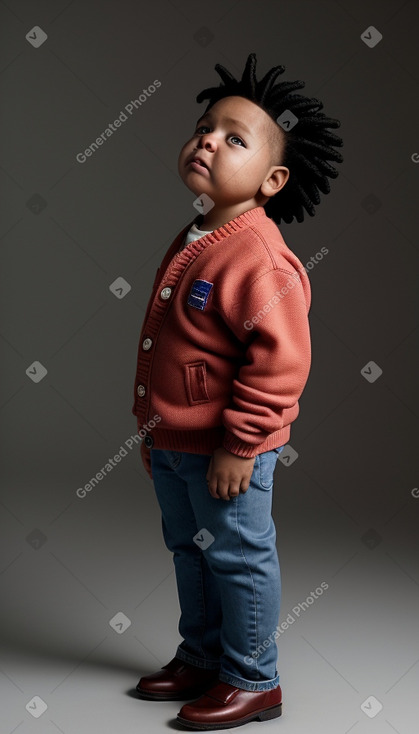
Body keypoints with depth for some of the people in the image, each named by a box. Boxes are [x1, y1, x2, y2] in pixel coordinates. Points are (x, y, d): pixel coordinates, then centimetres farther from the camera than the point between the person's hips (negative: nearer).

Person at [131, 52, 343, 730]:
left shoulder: (257, 256, -23)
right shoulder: (192, 242, 8)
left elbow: (279, 360, -27)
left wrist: (238, 445, -22)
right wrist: (152, 427, 21)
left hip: (225, 451, -9)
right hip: (173, 444, 10)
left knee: (237, 559, 6)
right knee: (189, 552, 21)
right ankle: (200, 658, 40)